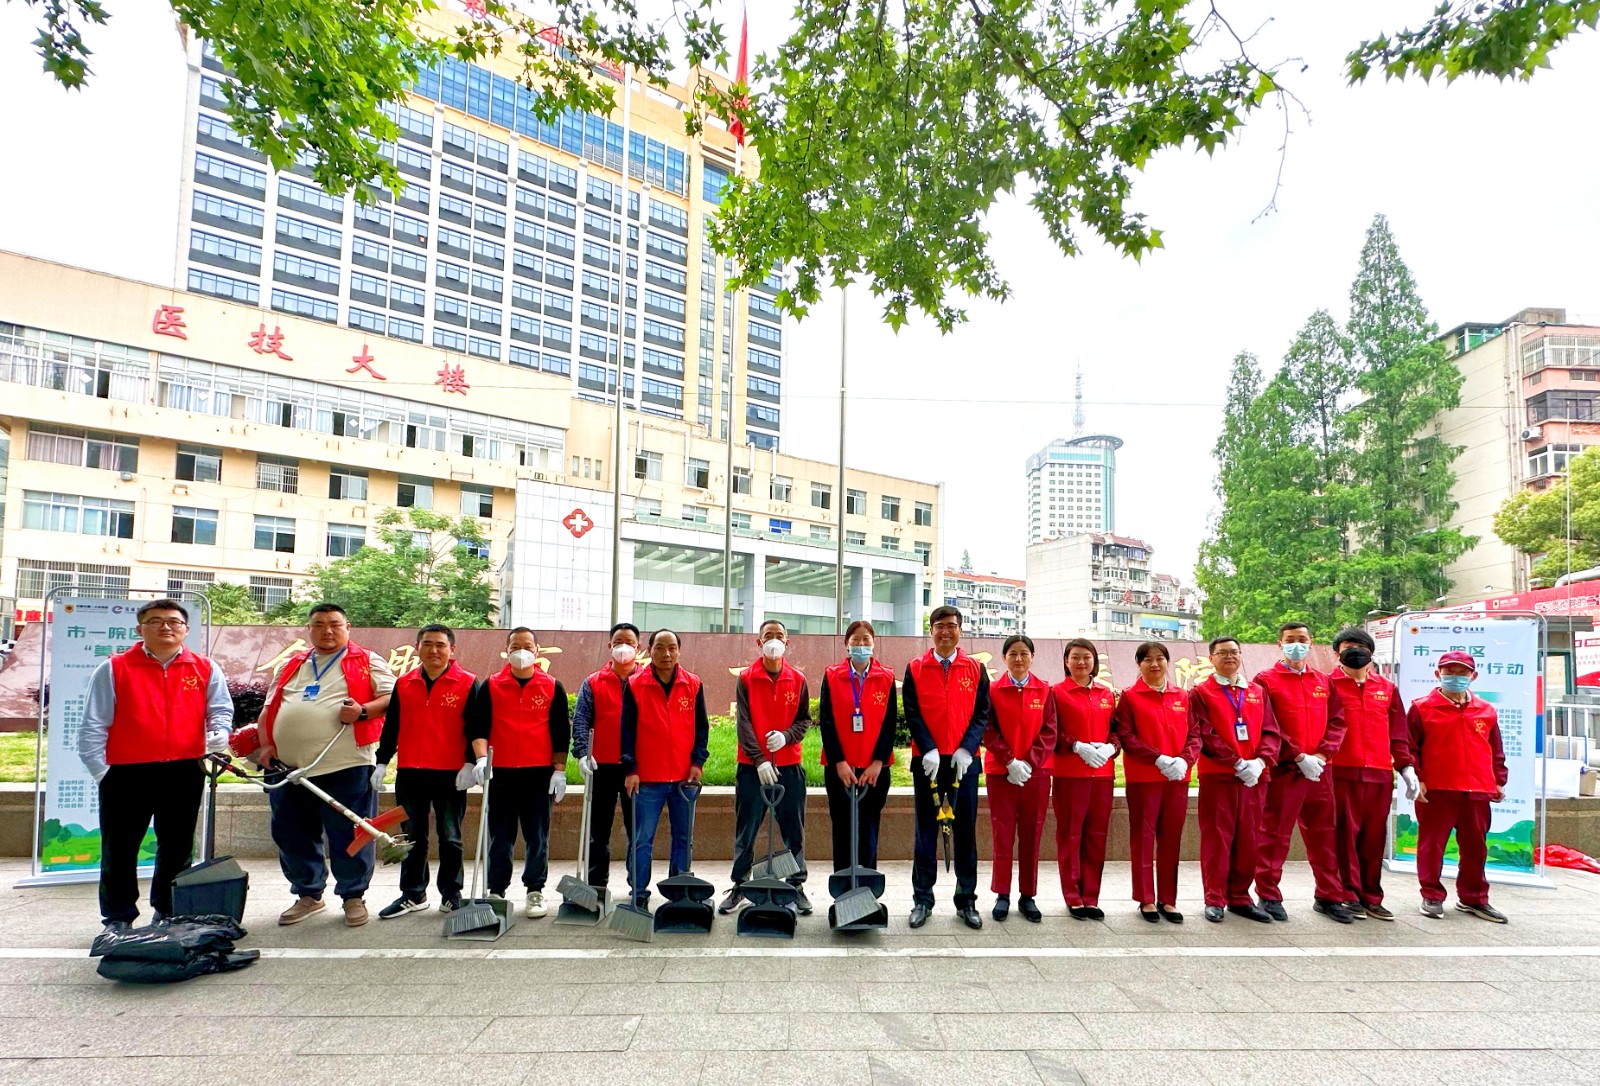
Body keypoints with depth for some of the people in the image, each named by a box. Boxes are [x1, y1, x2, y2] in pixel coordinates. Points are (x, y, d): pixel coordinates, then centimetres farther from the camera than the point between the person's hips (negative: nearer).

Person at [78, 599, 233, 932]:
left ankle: (168, 912, 27)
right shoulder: (114, 669, 0)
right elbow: (94, 725, 1)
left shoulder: (206, 669, 5)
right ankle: (118, 918, 21)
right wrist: (99, 769, -5)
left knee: (177, 848, 12)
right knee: (119, 849, 7)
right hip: (126, 773, -1)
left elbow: (221, 710, 6)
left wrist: (218, 737, -14)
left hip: (184, 773, 2)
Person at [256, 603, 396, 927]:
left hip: (346, 766, -5)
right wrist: (266, 744, 6)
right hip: (289, 767, 5)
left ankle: (353, 896, 15)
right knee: (293, 836, 13)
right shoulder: (291, 667, 20)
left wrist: (363, 711, -18)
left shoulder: (367, 662, 5)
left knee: (349, 835, 1)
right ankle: (308, 895, 29)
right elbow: (270, 708, 21)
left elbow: (393, 697, -2)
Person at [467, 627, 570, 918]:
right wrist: (481, 757, -15)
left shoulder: (552, 687, 5)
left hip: (539, 773, 0)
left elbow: (561, 732, 6)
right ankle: (496, 891, 18)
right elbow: (477, 725, 1)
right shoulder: (490, 686, 6)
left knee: (537, 836, 4)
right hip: (500, 773, 1)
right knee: (500, 836, 7)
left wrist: (559, 769, 0)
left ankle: (535, 891, 14)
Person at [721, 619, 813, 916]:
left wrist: (786, 736, -13)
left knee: (793, 830, 6)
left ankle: (797, 885, 17)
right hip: (751, 766, -1)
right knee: (746, 830, 7)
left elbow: (805, 719, 7)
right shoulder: (745, 679, -1)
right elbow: (743, 722, -6)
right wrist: (758, 759, -16)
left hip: (789, 766, 1)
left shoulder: (798, 680, 4)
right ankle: (739, 885, 19)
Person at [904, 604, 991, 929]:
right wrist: (928, 750, -13)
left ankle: (966, 902, 17)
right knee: (926, 830, 5)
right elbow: (912, 714, -1)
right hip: (927, 760, -1)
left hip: (963, 761, 1)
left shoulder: (975, 669, 6)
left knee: (965, 830, 6)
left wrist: (966, 749, -12)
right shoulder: (915, 668, 4)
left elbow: (982, 713, 1)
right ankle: (922, 900, 14)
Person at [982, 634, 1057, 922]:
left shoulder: (1045, 690, 4)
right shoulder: (993, 690, 2)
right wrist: (1009, 762, -14)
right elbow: (989, 732, -2)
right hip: (1000, 772, -1)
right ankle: (1002, 895, 13)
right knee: (1002, 834, 2)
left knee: (1031, 835, 6)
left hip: (1036, 772, 1)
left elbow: (1049, 731, -1)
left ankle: (1027, 896, 16)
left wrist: (1029, 762, -11)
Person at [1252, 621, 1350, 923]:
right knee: (1275, 835, 2)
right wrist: (1299, 758, -15)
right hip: (1282, 770, -4)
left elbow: (1337, 721, 7)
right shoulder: (1266, 681, -2)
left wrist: (1322, 755, -8)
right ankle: (1269, 896, 11)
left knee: (1323, 834, 11)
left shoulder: (1324, 681, 13)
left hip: (1319, 770, 5)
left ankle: (1328, 895, 23)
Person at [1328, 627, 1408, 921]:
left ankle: (1371, 897, 17)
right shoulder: (1329, 685, 3)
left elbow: (1398, 731, 15)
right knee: (1345, 834, -2)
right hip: (1341, 772, -4)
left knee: (1375, 836, 7)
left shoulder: (1387, 689, 15)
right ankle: (1349, 896, 6)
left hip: (1380, 773, 4)